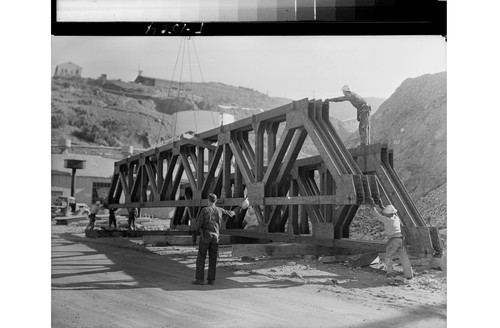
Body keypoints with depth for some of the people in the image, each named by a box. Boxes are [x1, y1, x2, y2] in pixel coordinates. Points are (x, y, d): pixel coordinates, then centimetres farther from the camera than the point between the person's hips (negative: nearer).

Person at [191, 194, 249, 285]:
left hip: (205, 236, -4)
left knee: (201, 258, 1)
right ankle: (211, 280, 6)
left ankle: (200, 279, -2)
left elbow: (198, 224, -9)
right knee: (213, 259, 8)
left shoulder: (204, 210, -7)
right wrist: (239, 207, 39)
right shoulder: (219, 210, 6)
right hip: (215, 237, 4)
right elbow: (230, 214, 23)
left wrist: (194, 236, 0)